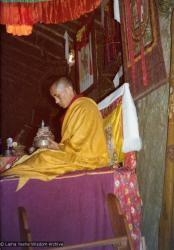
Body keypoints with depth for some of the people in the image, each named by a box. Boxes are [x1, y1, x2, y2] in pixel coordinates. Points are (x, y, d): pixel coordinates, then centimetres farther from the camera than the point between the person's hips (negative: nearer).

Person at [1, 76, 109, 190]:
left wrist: (59, 147, -5)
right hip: (79, 155, 9)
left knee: (45, 158, -16)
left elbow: (78, 142, -19)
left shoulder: (84, 106, -14)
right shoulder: (74, 108, 16)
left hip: (88, 158, -9)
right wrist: (59, 146, 1)